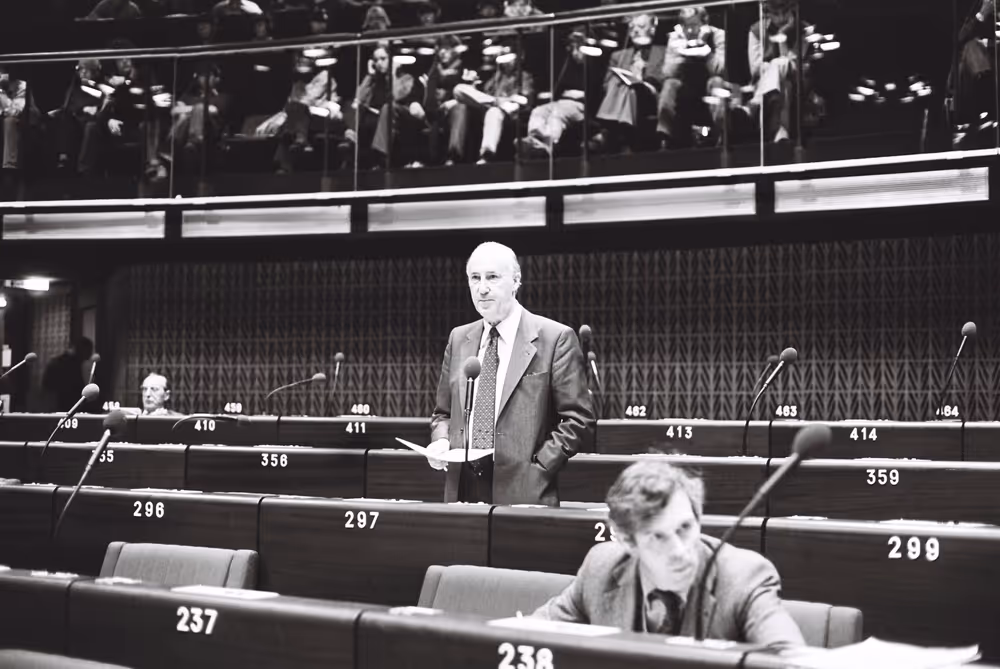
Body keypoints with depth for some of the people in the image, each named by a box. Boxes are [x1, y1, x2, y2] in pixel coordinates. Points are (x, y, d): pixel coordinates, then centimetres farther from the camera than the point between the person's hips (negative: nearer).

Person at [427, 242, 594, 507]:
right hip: (463, 490, 4)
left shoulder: (556, 338, -4)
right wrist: (441, 441, 1)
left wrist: (538, 466, -12)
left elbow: (578, 418, -5)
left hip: (524, 492, -4)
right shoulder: (458, 339, 12)